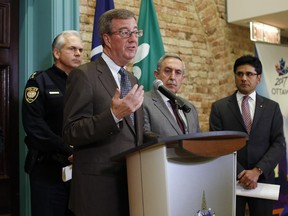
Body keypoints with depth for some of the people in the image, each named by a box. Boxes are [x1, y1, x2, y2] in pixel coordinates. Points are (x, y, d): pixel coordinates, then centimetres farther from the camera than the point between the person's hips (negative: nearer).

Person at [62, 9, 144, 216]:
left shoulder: (133, 80, 15)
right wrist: (114, 114, -26)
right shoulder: (84, 75, -8)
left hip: (133, 181, 7)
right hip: (99, 186, -7)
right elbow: (71, 133, -15)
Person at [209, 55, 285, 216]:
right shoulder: (219, 107, 1)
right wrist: (240, 173, -14)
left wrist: (257, 171, -14)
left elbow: (279, 144, -1)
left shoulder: (272, 107, 6)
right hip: (230, 179, -1)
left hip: (263, 179, 1)